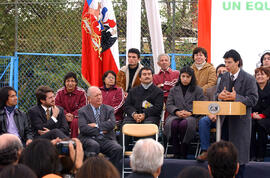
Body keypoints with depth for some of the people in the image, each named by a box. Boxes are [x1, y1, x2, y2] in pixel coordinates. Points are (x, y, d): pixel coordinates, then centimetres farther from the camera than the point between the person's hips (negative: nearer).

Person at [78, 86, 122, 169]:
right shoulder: (82, 111, 11)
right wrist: (100, 131, -6)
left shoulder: (109, 109, 17)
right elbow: (83, 128, -5)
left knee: (118, 149, -27)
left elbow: (112, 124, -1)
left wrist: (96, 126, -8)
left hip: (106, 139, 2)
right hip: (89, 139, -2)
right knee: (94, 145, -37)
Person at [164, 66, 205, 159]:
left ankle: (183, 153, -27)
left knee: (184, 123, -38)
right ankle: (176, 153, -27)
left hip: (191, 116, -2)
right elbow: (168, 105, 14)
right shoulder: (174, 90, 23)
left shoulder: (198, 90, 15)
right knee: (173, 123, -35)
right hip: (175, 115, 2)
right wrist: (177, 112, -7)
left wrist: (190, 113, -11)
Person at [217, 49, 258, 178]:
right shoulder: (224, 77, 9)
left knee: (239, 151, 1)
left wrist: (237, 97, -24)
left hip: (240, 119, -5)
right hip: (225, 119, 5)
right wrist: (220, 95, -9)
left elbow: (253, 100, -13)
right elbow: (217, 93, 16)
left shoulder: (249, 79, -9)